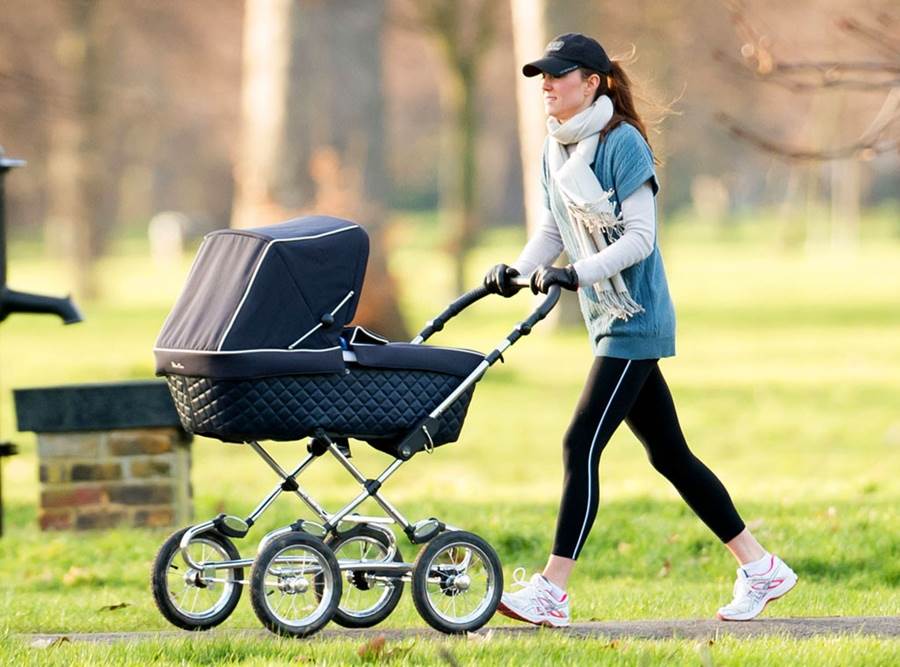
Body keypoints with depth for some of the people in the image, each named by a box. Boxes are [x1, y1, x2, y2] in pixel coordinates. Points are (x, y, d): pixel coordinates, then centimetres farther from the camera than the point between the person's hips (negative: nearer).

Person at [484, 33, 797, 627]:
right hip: (609, 322, 9)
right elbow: (554, 228, 17)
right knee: (669, 454, 11)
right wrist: (518, 269, 0)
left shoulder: (622, 143, -14)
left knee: (581, 446, -14)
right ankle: (762, 568, 19)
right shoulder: (555, 148, 10)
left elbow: (639, 238, -18)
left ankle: (551, 591, -14)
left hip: (636, 322, -9)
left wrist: (576, 274, -27)